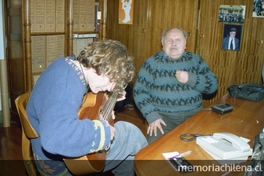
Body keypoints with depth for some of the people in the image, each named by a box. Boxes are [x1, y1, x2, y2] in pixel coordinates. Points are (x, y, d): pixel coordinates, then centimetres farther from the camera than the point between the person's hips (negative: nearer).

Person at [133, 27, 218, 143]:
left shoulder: (196, 60, 10)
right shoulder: (152, 62, 1)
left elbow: (212, 85, 6)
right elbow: (139, 91, -3)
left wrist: (191, 79, -12)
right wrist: (152, 115, -15)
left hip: (193, 114, 3)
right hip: (163, 115, -2)